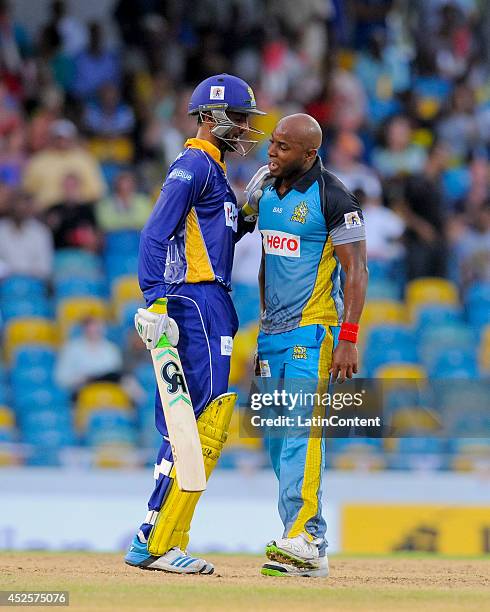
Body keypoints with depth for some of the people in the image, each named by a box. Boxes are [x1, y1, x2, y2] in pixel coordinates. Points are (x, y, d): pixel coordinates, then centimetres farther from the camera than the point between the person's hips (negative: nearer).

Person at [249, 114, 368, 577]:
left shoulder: (333, 199, -11)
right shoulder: (264, 192, 12)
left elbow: (356, 271, -12)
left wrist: (348, 339, -20)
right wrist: (262, 328, 17)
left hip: (312, 330, -8)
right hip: (272, 330, 8)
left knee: (300, 432, -17)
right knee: (276, 435, 5)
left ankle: (306, 544, -23)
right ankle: (301, 537, 10)